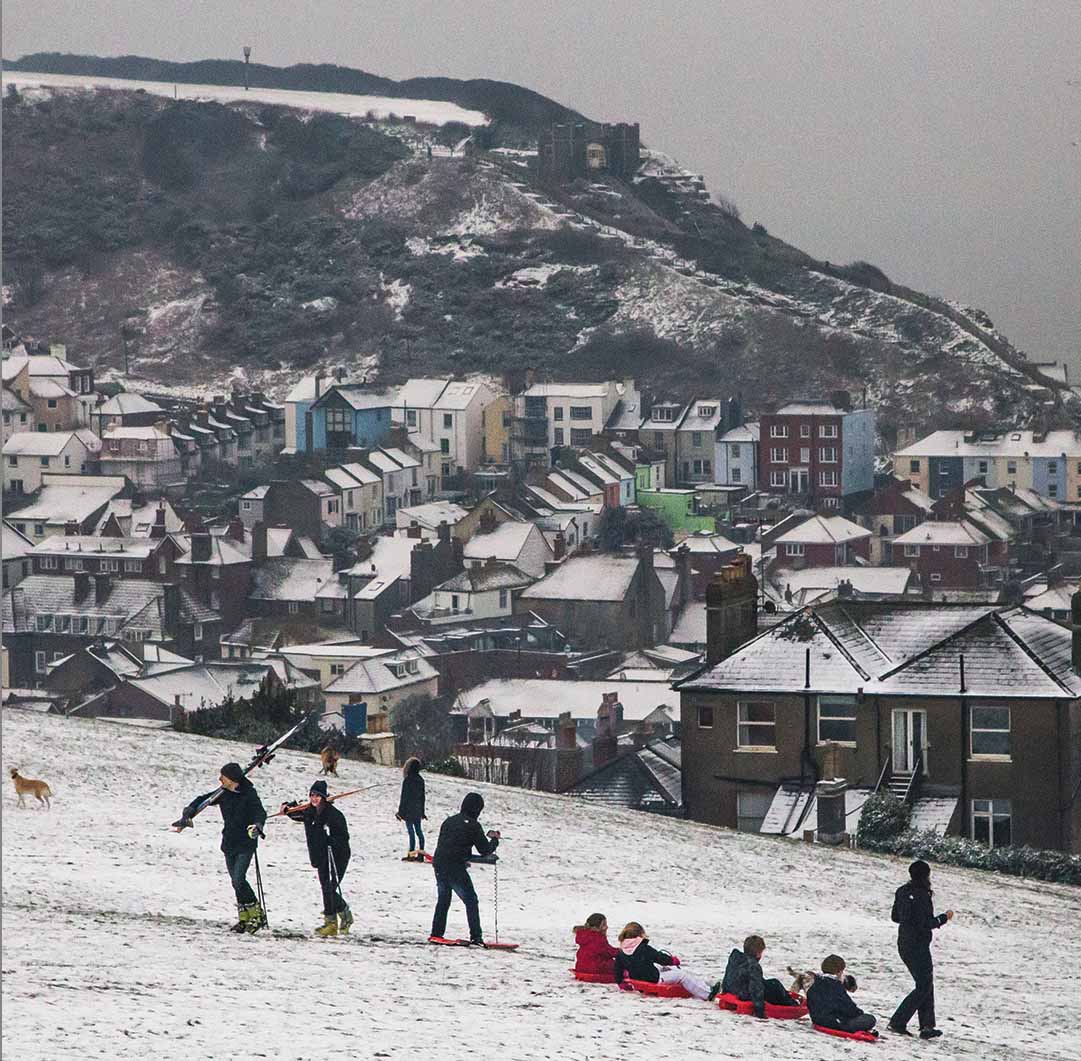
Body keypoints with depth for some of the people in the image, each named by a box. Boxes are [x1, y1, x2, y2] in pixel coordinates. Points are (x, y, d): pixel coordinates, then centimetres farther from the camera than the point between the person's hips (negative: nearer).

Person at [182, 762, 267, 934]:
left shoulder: (249, 794, -12)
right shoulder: (224, 794, 6)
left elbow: (260, 813, -21)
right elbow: (205, 799, 17)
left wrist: (257, 826, -43)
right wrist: (190, 809, -2)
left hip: (245, 844, -7)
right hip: (229, 845, 7)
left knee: (238, 880, -16)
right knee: (236, 882, 7)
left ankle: (257, 913, -4)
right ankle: (244, 919, 14)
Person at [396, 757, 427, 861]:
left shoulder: (407, 780, -15)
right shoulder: (420, 780, 6)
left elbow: (404, 797, -13)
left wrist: (400, 812, -6)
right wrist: (422, 811, 22)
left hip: (408, 811, -6)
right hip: (418, 811, 6)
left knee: (411, 832, -6)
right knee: (418, 831, 10)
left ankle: (411, 854, -7)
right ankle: (421, 854, 10)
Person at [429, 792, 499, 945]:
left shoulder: (449, 821, 13)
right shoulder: (473, 825, -7)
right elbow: (485, 850, -4)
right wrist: (495, 840, 15)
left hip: (439, 865, 6)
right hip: (456, 869, -6)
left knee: (443, 900, 20)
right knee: (471, 901, 1)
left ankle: (436, 934, 18)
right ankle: (476, 937, -6)